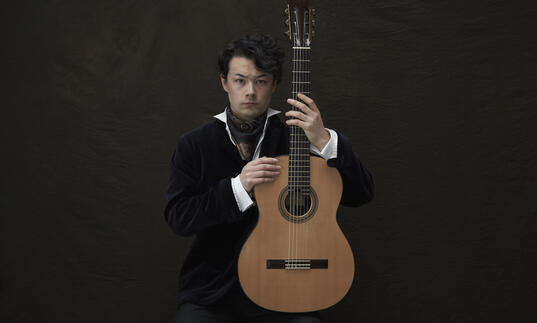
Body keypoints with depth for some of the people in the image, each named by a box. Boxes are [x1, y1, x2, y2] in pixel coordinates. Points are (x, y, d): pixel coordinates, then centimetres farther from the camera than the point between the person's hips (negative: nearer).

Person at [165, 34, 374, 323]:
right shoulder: (194, 145, 4)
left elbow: (361, 195, -4)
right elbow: (177, 217, -6)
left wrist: (323, 141, -19)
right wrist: (238, 187, -19)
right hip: (212, 294, 0)